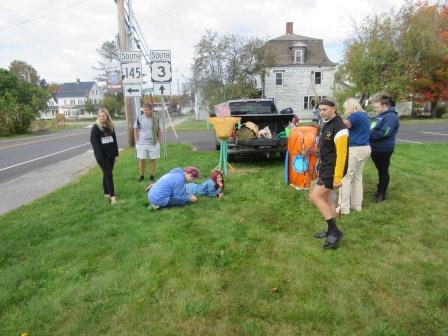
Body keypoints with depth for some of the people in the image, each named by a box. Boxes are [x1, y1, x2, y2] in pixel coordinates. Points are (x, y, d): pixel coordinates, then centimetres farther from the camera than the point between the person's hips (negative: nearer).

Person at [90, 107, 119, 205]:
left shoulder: (110, 126, 8)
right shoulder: (95, 128, -9)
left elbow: (114, 140, 12)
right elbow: (94, 143, -13)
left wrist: (116, 153, 8)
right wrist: (100, 157, -18)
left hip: (110, 155, 5)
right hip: (102, 156, -5)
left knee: (107, 174, 13)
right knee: (108, 174, -9)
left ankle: (107, 193, 23)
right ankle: (112, 196, -6)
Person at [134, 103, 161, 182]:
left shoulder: (156, 118, -2)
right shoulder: (139, 118, -6)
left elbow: (159, 130, 8)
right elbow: (135, 130, 3)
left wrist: (159, 141, 3)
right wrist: (136, 142, -2)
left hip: (153, 143, 1)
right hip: (142, 143, 0)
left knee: (152, 160, 8)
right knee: (141, 160, 3)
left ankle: (152, 175, 21)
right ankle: (142, 175, 20)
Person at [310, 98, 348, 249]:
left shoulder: (339, 128, -20)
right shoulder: (326, 125, 10)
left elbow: (341, 154, -23)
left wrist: (337, 177, -23)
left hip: (333, 169, -10)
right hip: (325, 167, 10)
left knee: (314, 197, -11)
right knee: (326, 198, 14)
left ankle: (335, 231, -1)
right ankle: (332, 230, 28)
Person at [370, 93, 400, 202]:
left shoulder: (391, 116, -16)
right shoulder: (380, 116, 13)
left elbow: (385, 132, -26)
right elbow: (374, 129, 21)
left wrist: (369, 134, -20)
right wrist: (368, 134, 1)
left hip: (384, 149, -9)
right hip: (375, 148, 9)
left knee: (383, 171, 3)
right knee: (380, 170, 19)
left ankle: (382, 194, 15)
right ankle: (379, 190, 32)